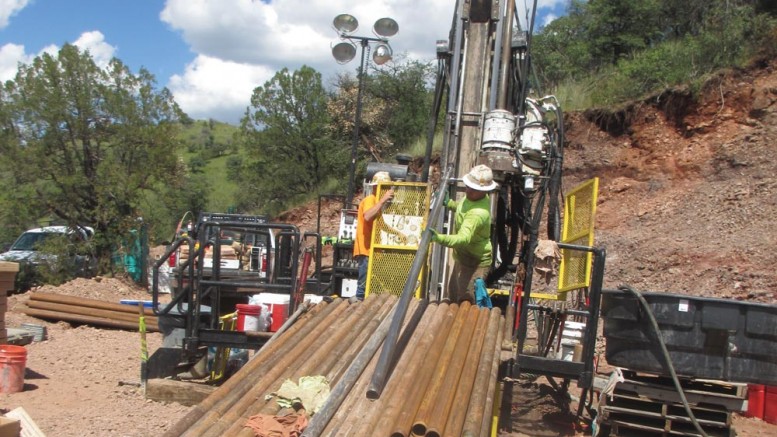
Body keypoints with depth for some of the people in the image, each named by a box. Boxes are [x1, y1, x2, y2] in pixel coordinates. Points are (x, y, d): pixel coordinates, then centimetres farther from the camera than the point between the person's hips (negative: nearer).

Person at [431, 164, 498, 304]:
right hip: (462, 257, 10)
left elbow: (464, 238, -50)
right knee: (454, 297, 27)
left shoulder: (478, 213, -36)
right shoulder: (472, 197, -6)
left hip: (475, 263, -10)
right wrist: (448, 203, 9)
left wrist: (439, 238, -63)